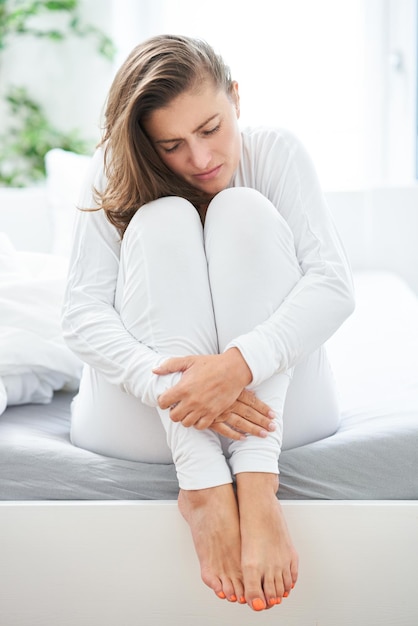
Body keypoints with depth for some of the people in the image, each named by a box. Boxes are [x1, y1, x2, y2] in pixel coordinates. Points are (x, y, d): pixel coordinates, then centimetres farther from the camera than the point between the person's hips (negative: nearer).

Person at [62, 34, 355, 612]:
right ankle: (204, 485, -34)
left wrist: (238, 366, -36)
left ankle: (258, 481, -34)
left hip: (268, 396, 0)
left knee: (245, 210, -21)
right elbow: (83, 313, -15)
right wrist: (165, 382, -35)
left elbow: (333, 285, -18)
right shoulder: (116, 174, -3)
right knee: (163, 221, -21)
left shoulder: (275, 153, -5)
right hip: (150, 416, 0)